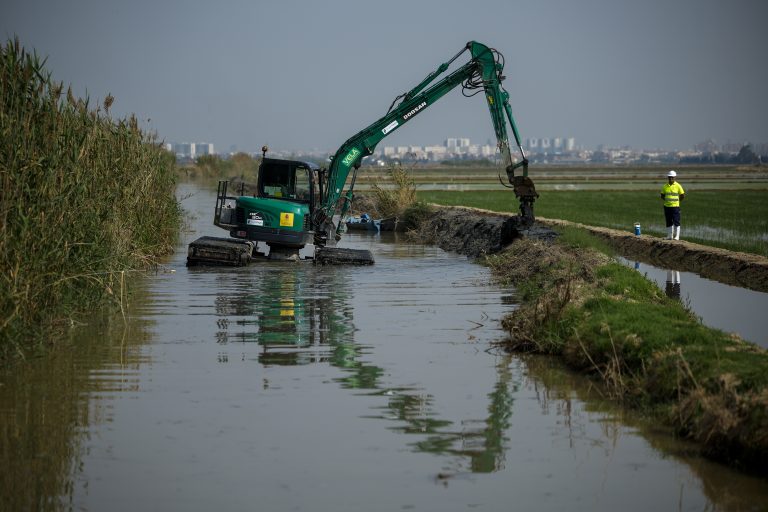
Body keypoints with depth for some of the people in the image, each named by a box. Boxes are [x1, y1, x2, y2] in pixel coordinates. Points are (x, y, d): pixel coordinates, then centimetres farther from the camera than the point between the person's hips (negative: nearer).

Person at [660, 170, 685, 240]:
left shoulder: (678, 186, -5)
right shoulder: (665, 186, 4)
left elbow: (682, 195, 2)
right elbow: (662, 195, 14)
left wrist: (676, 201, 5)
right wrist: (667, 200, 2)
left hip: (675, 206, -4)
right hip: (667, 207, 4)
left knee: (676, 222, -4)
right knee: (669, 222, 9)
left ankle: (676, 236, 1)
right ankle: (670, 236, 17)